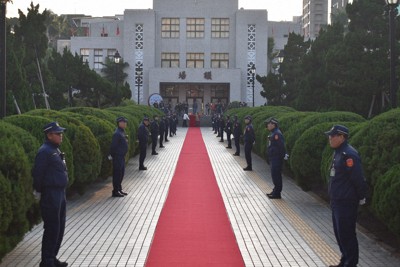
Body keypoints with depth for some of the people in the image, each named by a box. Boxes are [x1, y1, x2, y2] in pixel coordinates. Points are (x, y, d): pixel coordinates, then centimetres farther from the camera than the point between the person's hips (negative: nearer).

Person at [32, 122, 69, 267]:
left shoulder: (55, 150, 14)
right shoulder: (44, 151, -17)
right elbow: (37, 173, -19)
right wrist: (39, 191, -13)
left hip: (60, 194, 10)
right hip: (50, 195, -10)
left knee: (60, 228, 16)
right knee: (52, 229, -5)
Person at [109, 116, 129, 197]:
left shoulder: (122, 132, 11)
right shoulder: (117, 133, -20)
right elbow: (113, 146, -21)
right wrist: (113, 155, -16)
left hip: (122, 156, 10)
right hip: (118, 157, -10)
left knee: (121, 173, 17)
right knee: (117, 174, -3)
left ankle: (119, 189, 28)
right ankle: (115, 191, 5)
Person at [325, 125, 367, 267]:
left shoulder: (348, 154, -21)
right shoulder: (338, 152, 11)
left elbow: (358, 178, -22)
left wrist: (361, 197, -13)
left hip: (346, 203, -10)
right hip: (337, 202, 10)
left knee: (346, 234, -3)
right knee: (339, 233, 17)